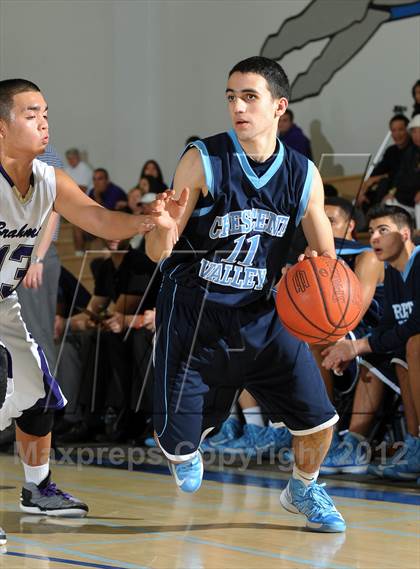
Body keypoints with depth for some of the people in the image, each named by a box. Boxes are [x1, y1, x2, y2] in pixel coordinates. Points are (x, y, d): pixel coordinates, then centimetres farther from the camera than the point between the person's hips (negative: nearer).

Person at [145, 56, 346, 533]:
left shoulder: (303, 175, -4)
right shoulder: (203, 162, -14)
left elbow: (325, 257, 5)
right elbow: (157, 252, -11)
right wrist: (165, 229, -34)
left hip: (262, 315, 3)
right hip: (194, 316, -3)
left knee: (318, 420, -4)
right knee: (177, 446, -2)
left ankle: (302, 490, 30)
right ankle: (186, 452, 39)